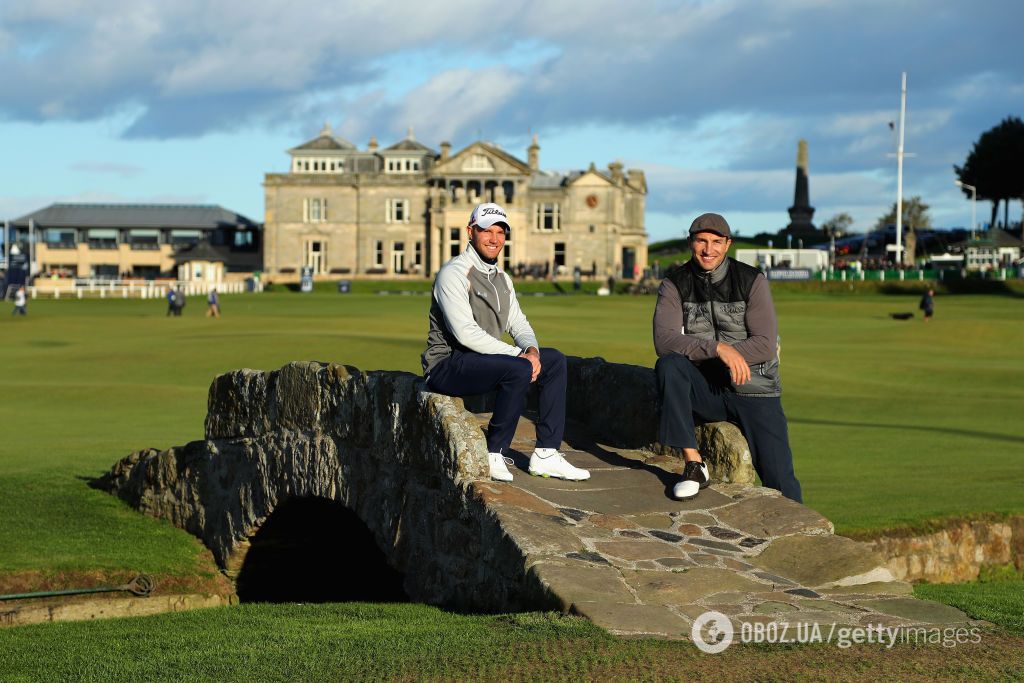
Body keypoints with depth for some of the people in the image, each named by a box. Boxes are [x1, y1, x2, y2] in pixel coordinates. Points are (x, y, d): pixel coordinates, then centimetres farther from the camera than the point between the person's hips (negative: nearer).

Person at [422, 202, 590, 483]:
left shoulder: (502, 279, 15)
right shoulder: (453, 274, -14)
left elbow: (519, 325, 16)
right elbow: (466, 333, -23)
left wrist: (532, 350, -9)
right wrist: (519, 355, -22)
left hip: (485, 359, 9)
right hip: (447, 364, -9)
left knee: (555, 360, 5)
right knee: (519, 369, -31)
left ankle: (545, 455, 0)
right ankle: (493, 454, -17)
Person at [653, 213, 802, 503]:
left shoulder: (752, 281, -4)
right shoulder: (675, 284, -1)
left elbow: (766, 346, -12)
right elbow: (664, 341, -16)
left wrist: (701, 355, -17)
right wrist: (718, 348, -30)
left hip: (753, 391, -1)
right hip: (705, 391, 1)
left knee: (780, 483, -12)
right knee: (669, 365, -31)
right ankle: (693, 464, -28)